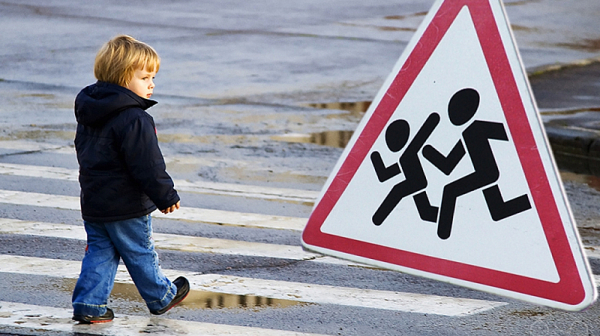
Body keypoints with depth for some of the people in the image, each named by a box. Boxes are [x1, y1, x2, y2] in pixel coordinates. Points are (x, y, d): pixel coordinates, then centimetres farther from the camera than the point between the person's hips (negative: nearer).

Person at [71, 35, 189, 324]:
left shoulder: (88, 113, 8)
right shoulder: (134, 119, -23)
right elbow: (148, 165, -23)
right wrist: (166, 196, -13)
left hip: (92, 202, 7)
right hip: (126, 207, -7)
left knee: (100, 253, 12)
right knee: (140, 254, 9)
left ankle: (88, 303, 5)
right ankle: (161, 297, 26)